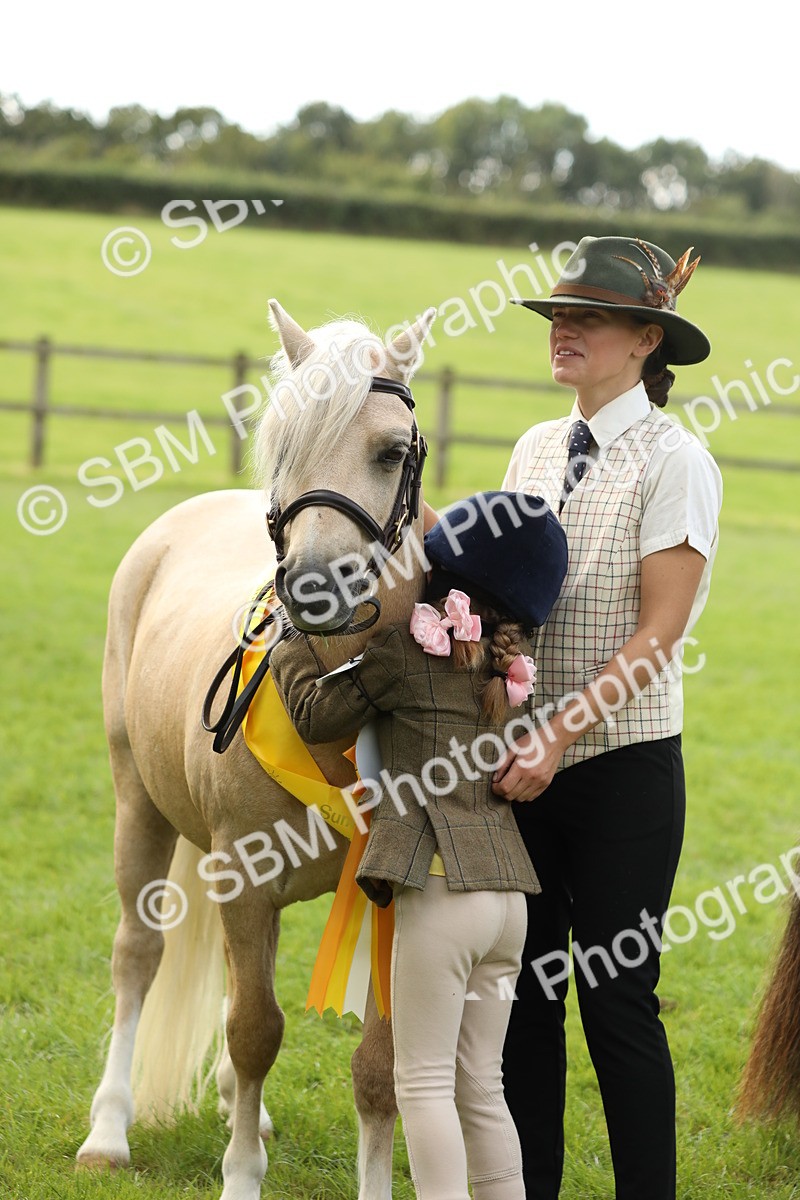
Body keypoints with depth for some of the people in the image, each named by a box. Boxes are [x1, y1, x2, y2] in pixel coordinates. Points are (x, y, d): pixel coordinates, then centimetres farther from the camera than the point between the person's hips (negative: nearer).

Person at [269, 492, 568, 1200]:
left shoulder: (409, 643, -5)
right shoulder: (512, 669, 12)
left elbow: (317, 715, 1)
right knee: (480, 1086, 14)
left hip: (441, 890, -6)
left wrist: (289, 638, 16)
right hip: (510, 895, 7)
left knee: (425, 1081, -2)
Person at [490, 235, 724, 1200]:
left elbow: (657, 634, -16)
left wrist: (560, 733, -23)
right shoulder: (537, 450, 10)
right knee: (522, 989, 10)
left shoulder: (673, 461, -10)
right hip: (527, 761, 6)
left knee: (615, 997, -2)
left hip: (624, 765, -6)